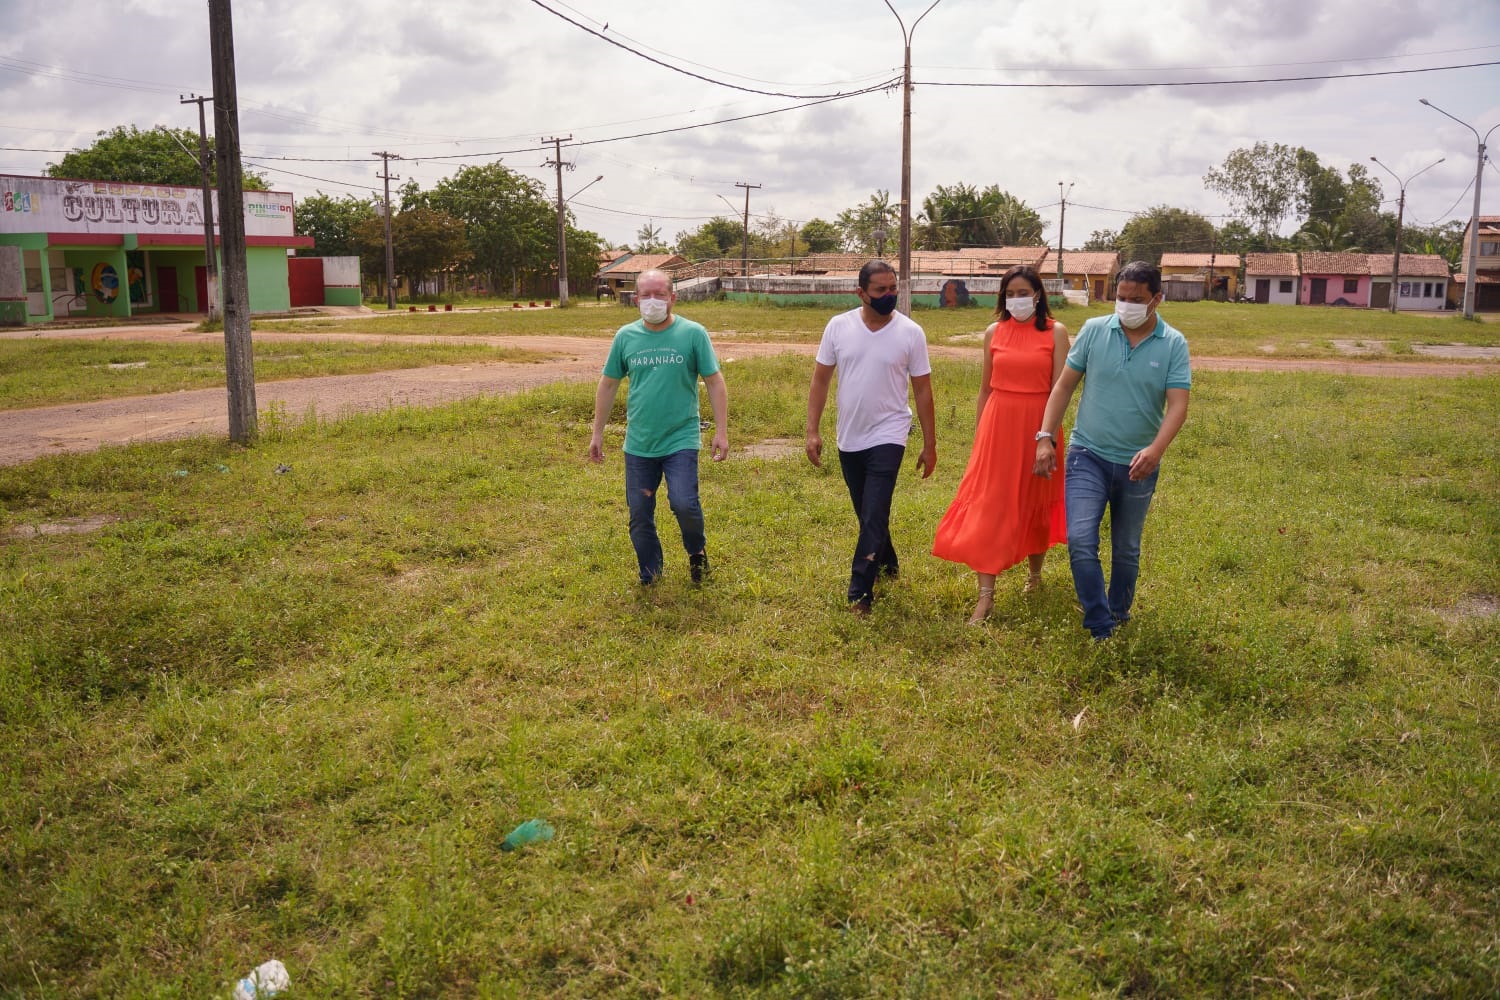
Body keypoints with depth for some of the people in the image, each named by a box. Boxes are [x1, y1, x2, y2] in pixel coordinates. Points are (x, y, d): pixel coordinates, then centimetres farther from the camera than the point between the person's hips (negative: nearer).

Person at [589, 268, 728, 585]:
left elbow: (715, 382, -1)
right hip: (638, 444, 3)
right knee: (639, 514, 8)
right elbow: (608, 384, 11)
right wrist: (597, 433, 12)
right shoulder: (625, 336, 3)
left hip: (681, 440, -3)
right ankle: (649, 575, 29)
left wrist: (721, 431, -6)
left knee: (684, 504, -17)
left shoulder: (693, 333, -5)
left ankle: (697, 552, 15)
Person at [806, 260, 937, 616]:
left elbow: (922, 390, -2)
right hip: (849, 439, 3)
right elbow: (820, 380, 2)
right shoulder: (838, 327, -3)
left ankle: (859, 593, -6)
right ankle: (887, 563, 42)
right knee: (868, 515, 18)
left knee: (874, 516, -11)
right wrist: (812, 430, -4)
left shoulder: (910, 333, -8)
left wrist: (930, 445, -1)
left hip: (887, 437, -3)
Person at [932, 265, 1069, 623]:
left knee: (1036, 503, 14)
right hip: (997, 424, 2)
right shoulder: (994, 332, 5)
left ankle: (1035, 571, 38)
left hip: (1036, 425, -2)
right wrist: (978, 434, 12)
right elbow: (985, 388, 11)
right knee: (987, 507, -3)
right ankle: (986, 595, -1)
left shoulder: (1055, 332, -3)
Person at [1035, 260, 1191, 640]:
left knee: (1126, 550, 15)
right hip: (1088, 455, 0)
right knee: (1080, 541, -15)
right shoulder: (1094, 330, -3)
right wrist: (1046, 437, -5)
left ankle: (1119, 617, 35)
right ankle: (1101, 630, -5)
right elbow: (1064, 385, 2)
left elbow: (1177, 405, -13)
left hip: (1138, 465, 1)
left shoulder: (1173, 344, -5)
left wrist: (1156, 449, -30)